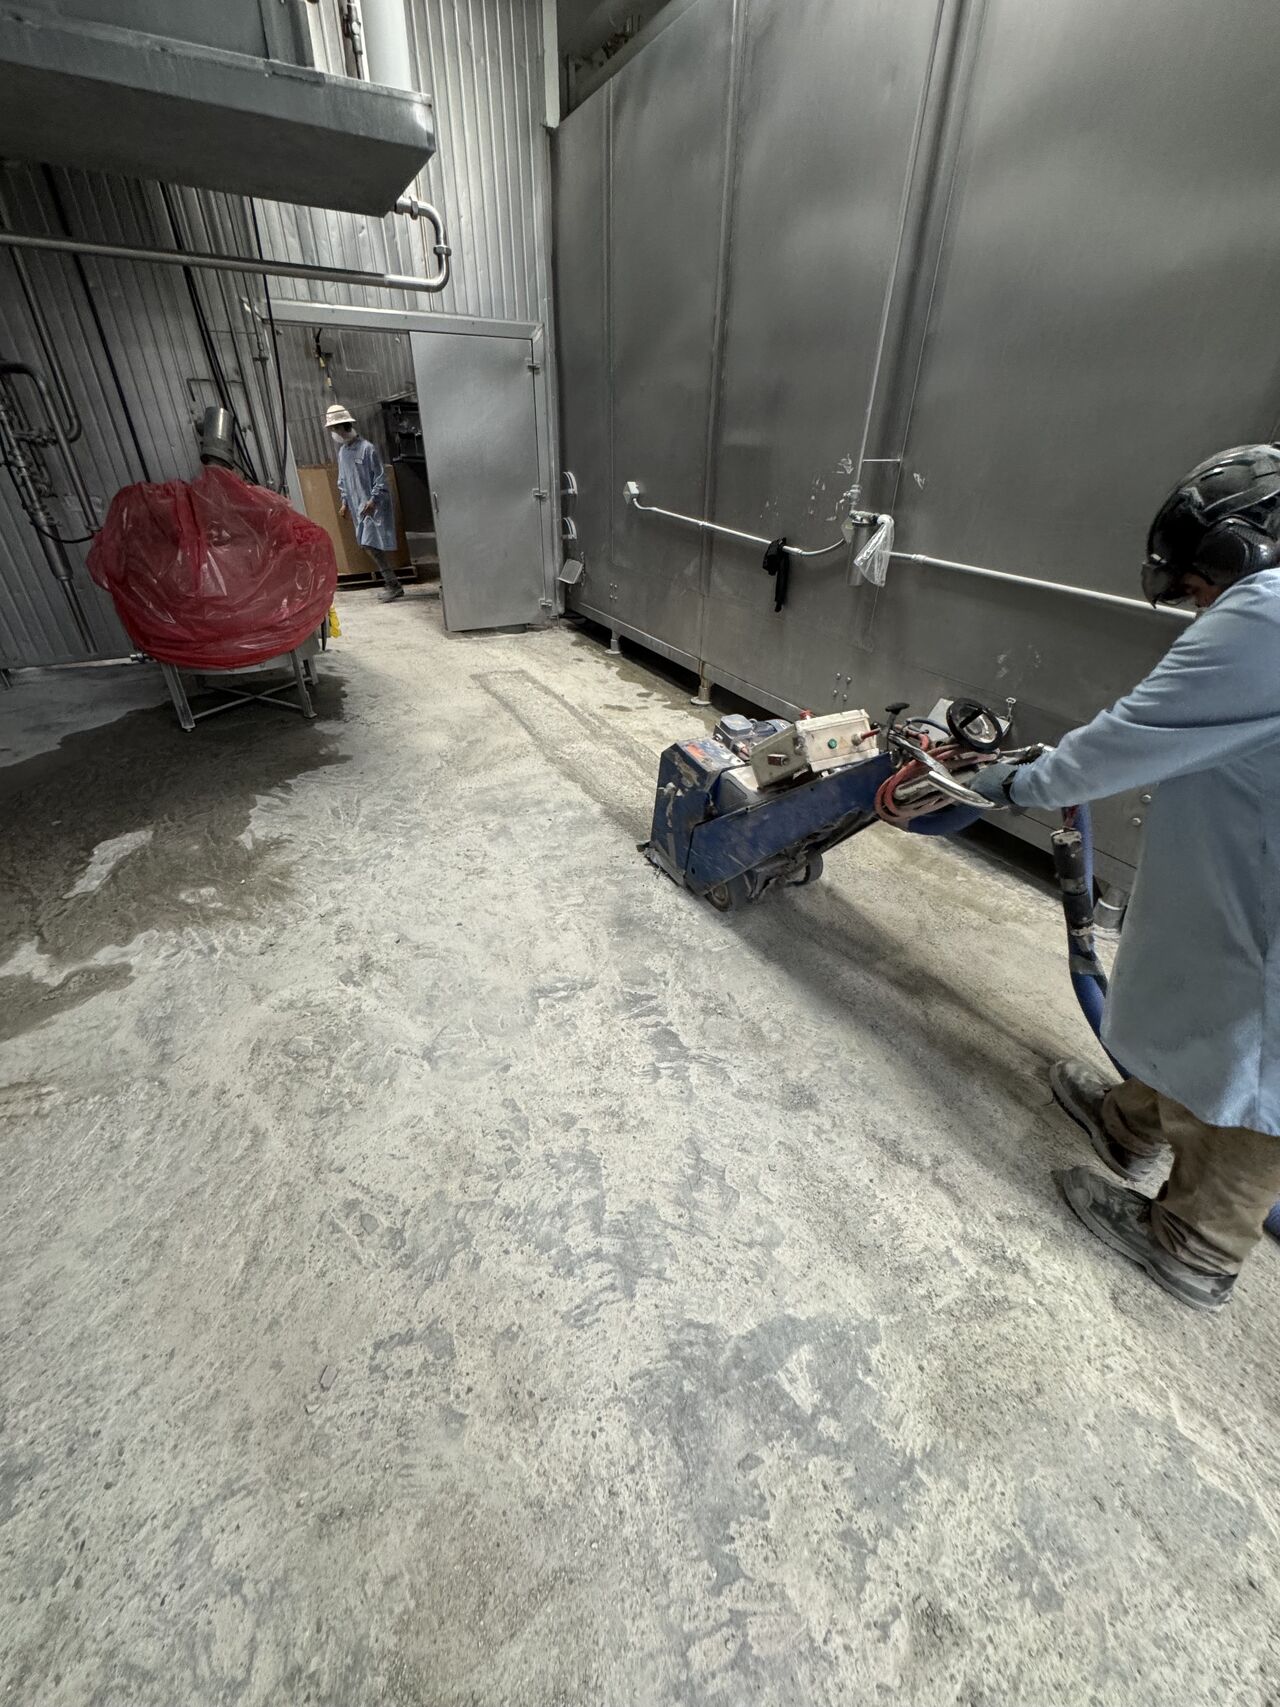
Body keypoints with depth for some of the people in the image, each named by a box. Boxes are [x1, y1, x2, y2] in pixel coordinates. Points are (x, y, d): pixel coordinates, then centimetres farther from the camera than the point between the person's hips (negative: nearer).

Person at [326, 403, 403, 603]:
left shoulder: (367, 448, -9)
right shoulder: (342, 452, 14)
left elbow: (380, 477, -12)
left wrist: (373, 500, -19)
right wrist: (345, 501, 15)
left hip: (374, 505, -7)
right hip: (358, 506, 7)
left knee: (373, 545, -13)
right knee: (370, 546, 5)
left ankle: (393, 585, -6)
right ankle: (392, 584, 11)